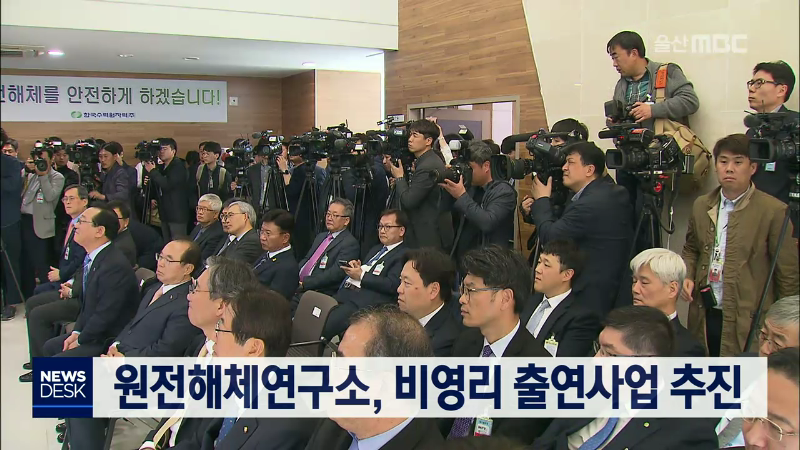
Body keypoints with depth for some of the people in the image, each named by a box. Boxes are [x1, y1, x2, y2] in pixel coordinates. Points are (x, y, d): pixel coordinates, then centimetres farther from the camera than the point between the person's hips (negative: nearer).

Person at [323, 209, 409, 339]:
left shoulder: (404, 255, -1)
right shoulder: (376, 249, 28)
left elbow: (392, 285, -13)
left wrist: (361, 276, -9)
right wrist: (354, 267, 4)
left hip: (366, 301, -9)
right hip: (344, 293, 9)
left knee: (321, 328, -26)